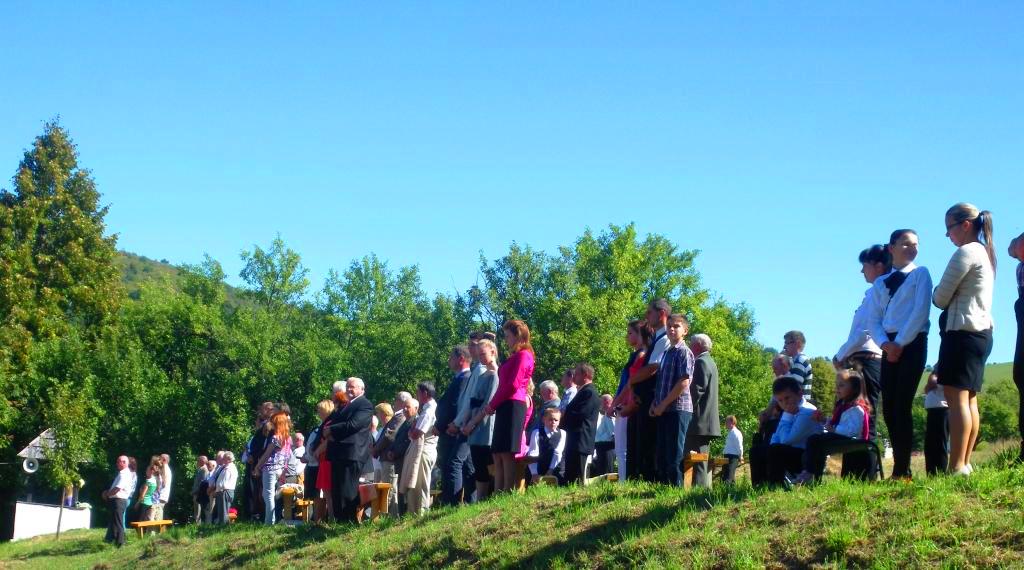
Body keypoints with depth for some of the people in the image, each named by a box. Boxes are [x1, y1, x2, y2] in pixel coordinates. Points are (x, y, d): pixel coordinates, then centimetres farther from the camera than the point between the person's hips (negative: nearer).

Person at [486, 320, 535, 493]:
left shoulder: (523, 355, -6)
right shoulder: (515, 357, 23)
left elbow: (513, 385, -15)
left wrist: (492, 404, -8)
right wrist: (494, 405, 7)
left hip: (512, 406, -10)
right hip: (506, 407, 10)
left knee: (506, 453, -12)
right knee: (498, 455, 6)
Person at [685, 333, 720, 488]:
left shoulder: (701, 362, -10)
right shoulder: (710, 362, 20)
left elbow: (696, 390, -18)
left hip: (699, 420, -10)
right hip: (708, 421, 10)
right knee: (703, 459, 11)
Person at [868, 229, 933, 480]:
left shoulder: (920, 274, 5)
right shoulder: (880, 283, 17)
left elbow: (921, 311, -6)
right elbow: (873, 320, 10)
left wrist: (900, 343, -12)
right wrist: (885, 344, -8)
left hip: (912, 343, -5)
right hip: (889, 347, 5)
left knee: (901, 406, -11)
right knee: (889, 409, 0)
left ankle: (902, 470, -11)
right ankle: (899, 467, 4)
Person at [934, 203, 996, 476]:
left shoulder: (965, 252, -11)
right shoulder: (985, 254, 18)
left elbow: (941, 298, -10)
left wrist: (938, 295, 10)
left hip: (962, 331, -10)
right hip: (982, 331, 10)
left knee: (956, 399, -13)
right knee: (969, 400, 8)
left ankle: (957, 467, -18)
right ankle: (965, 463, 7)